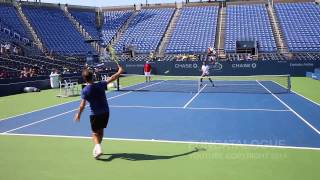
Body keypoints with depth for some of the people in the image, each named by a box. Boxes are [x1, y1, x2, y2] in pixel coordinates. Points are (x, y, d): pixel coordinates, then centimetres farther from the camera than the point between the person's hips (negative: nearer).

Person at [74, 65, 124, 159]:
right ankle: (97, 148, 32)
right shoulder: (100, 85, -8)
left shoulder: (85, 90, -14)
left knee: (95, 133, 11)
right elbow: (111, 79, 1)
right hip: (105, 112, 3)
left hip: (95, 114, -3)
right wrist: (119, 71, 14)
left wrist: (78, 114, -3)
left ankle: (98, 147, -11)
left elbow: (82, 105, -16)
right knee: (100, 131, 20)